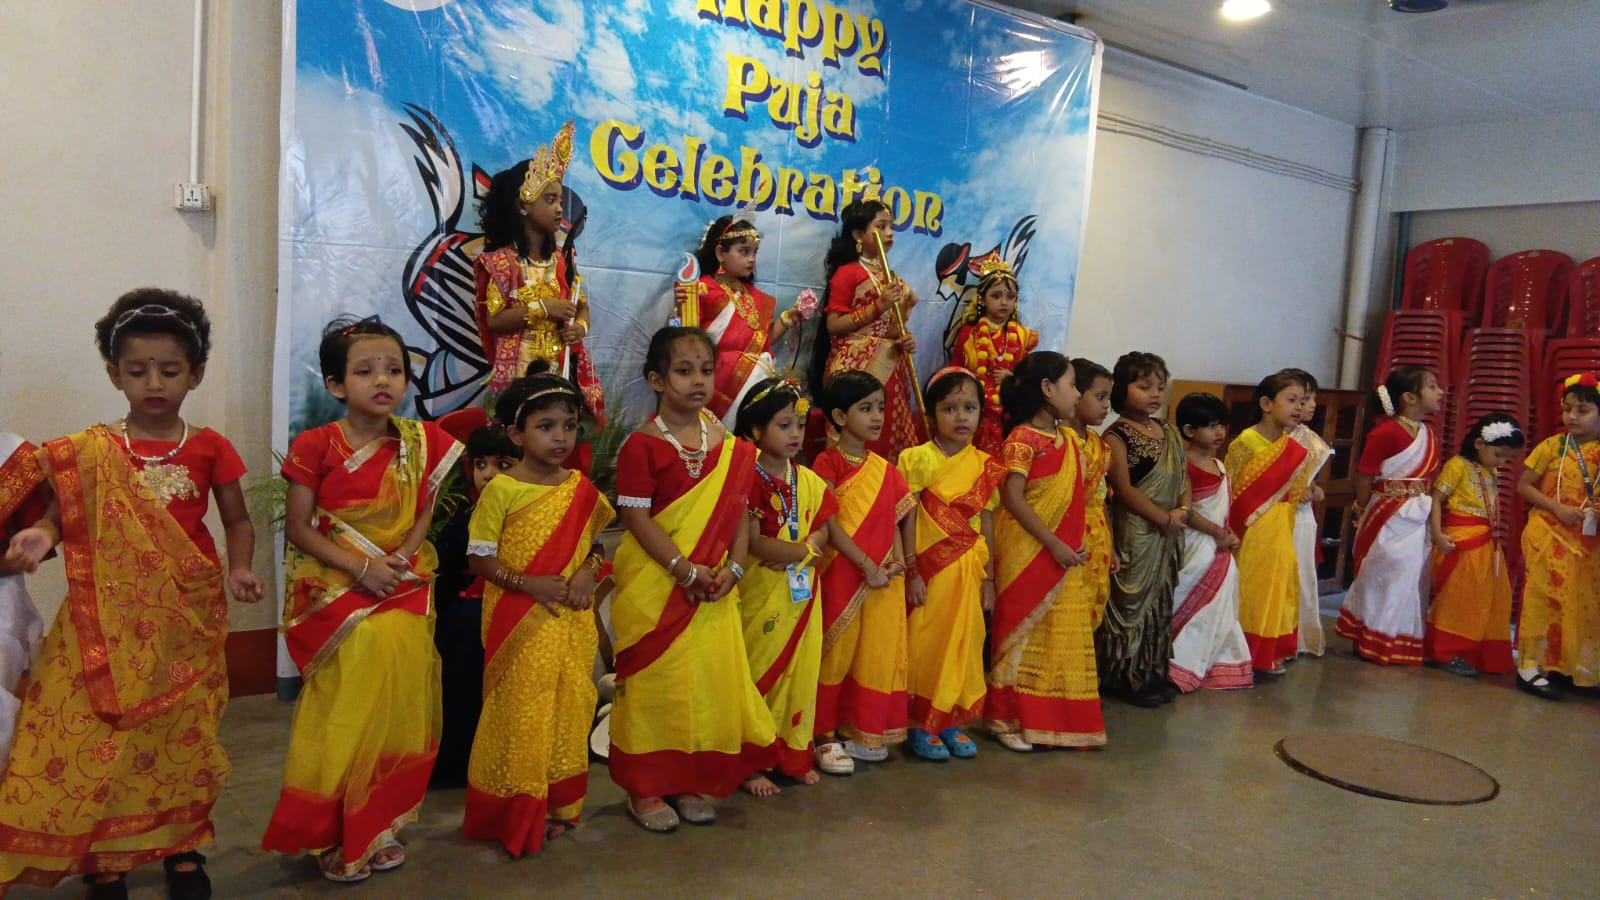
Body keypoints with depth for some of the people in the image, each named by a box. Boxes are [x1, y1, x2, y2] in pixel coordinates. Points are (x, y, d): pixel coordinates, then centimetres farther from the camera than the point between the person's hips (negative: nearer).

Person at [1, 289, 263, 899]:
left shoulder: (208, 449, 2)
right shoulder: (91, 452, 2)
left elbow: (237, 520, 8)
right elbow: (64, 514, 0)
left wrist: (239, 569, -9)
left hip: (186, 618, 0)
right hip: (109, 617, 0)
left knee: (181, 732, 9)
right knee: (94, 731, -2)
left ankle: (183, 847, 27)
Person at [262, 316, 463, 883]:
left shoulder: (421, 444, 4)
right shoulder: (316, 446, -6)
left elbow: (424, 515, 9)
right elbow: (298, 528, -5)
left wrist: (401, 558, -10)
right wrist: (360, 566, -15)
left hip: (404, 594, 3)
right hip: (335, 593, -3)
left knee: (396, 711, 6)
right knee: (344, 716, -2)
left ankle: (379, 827, 24)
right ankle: (329, 836, 18)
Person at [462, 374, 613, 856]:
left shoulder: (581, 488, 5)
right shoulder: (501, 489, -8)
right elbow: (479, 558, -7)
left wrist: (587, 572, -6)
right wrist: (531, 584, -17)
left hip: (571, 622, 5)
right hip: (519, 624, -4)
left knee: (568, 709, 11)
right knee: (522, 713, 2)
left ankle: (558, 804, 27)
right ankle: (514, 812, 18)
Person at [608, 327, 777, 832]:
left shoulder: (728, 445, 7)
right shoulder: (642, 445, -8)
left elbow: (740, 511, 7)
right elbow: (636, 517, -13)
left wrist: (732, 567, -7)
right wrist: (684, 568, -18)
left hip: (713, 589, 5)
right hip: (654, 586, -5)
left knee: (711, 678, 9)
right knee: (655, 681, 3)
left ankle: (692, 781, 27)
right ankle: (643, 788, 18)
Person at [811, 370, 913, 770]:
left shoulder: (884, 468, 12)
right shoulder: (829, 462, -7)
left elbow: (895, 520, 12)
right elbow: (830, 525, -13)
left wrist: (897, 561, -5)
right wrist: (865, 565, -16)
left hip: (884, 578, 6)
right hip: (842, 572, -6)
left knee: (879, 653, 10)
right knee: (837, 651, 3)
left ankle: (864, 732, 24)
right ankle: (826, 736, 15)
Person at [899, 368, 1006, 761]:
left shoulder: (986, 466, 7)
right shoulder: (919, 459, -7)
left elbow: (987, 525, 10)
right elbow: (908, 521, -8)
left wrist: (988, 577, 9)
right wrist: (912, 573, -11)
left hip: (968, 572, 5)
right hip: (930, 570, -5)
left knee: (962, 644, 11)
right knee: (925, 644, 2)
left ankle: (951, 723, 24)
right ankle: (921, 726, 14)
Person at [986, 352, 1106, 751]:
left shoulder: (1070, 438, 11)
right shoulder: (1022, 439, -13)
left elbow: (1078, 495, 15)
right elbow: (1012, 498, -18)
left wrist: (1074, 545, 2)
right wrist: (1053, 543, -19)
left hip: (1065, 551, 7)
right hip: (1029, 552, -7)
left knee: (1066, 635, 11)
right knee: (1023, 630, 2)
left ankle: (1057, 718, 24)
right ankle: (1008, 719, 15)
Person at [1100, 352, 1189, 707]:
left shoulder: (1169, 431, 11)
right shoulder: (1117, 436, -11)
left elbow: (1184, 475, 13)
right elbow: (1124, 489, -16)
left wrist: (1183, 510, -5)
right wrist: (1163, 519, -14)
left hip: (1169, 530, 7)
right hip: (1136, 531, -7)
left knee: (1162, 599, 14)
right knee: (1133, 600, 0)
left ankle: (1154, 672, 26)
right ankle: (1129, 678, 11)